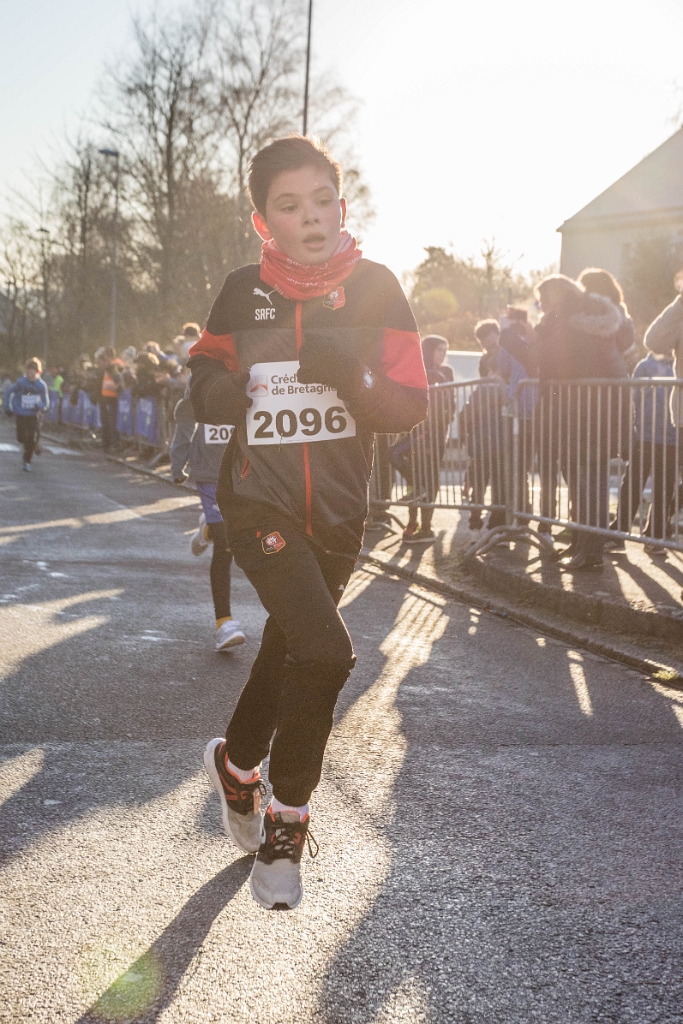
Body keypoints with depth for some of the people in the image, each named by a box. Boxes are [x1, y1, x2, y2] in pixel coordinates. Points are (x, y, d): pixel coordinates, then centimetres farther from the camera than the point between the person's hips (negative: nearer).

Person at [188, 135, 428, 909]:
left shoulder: (374, 289, -4)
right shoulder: (244, 292, -4)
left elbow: (410, 405, -6)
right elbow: (205, 369, 12)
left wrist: (354, 377, -25)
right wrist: (217, 388, -12)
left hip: (339, 510, 3)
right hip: (259, 500, -3)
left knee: (289, 648, 18)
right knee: (325, 652, -19)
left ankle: (237, 763, 47)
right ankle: (286, 824, 2)